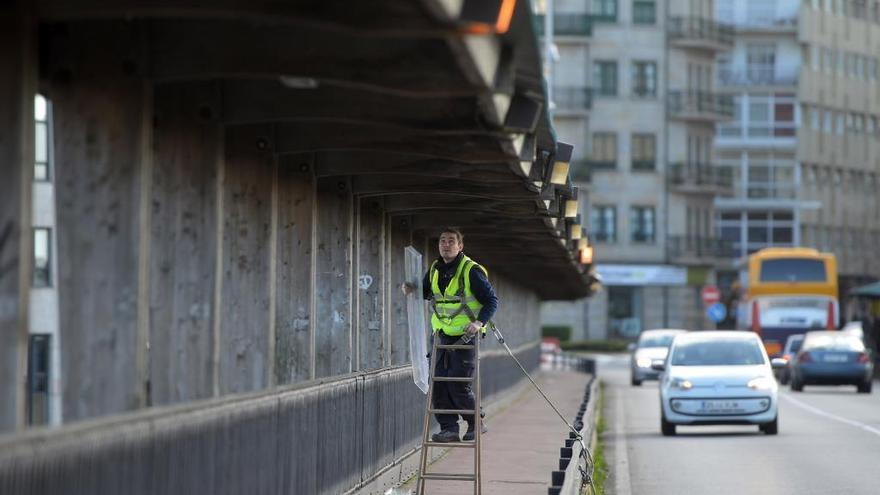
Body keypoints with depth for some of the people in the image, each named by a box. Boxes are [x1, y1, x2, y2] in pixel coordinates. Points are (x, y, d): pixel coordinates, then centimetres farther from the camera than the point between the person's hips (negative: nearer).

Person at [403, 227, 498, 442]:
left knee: (459, 385, -9)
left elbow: (492, 300, -9)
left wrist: (479, 322, -24)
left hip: (466, 336, -7)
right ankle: (449, 428, 7)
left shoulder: (471, 271, -12)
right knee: (439, 384, 0)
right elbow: (425, 293, 26)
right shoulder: (434, 270, 8)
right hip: (444, 336, 7)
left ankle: (475, 424, 10)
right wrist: (411, 290, 3)